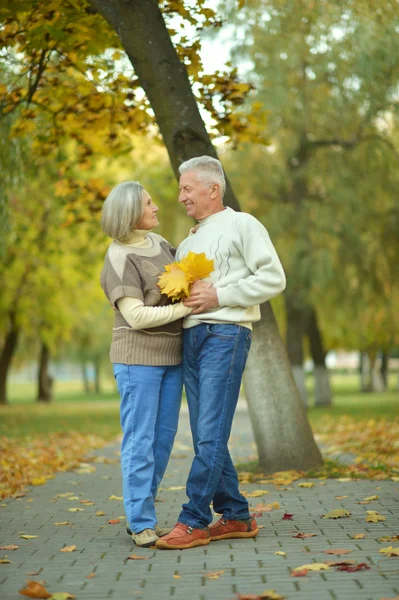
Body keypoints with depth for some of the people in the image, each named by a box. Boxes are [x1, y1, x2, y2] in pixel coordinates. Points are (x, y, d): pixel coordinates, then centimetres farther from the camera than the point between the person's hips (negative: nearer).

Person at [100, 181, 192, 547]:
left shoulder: (158, 242, 9)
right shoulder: (120, 258, -12)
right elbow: (136, 316, -19)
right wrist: (187, 308, -20)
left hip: (171, 355, 7)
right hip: (138, 356, -7)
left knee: (164, 438, 8)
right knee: (140, 440, -3)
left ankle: (139, 515, 17)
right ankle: (142, 524, 4)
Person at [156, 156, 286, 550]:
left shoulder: (242, 225, 3)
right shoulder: (187, 244, 25)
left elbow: (274, 278, -7)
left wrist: (219, 295, -13)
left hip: (226, 335, -8)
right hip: (190, 338, 8)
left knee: (211, 434, -12)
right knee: (204, 437, 6)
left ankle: (193, 521, -10)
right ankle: (236, 517, 13)